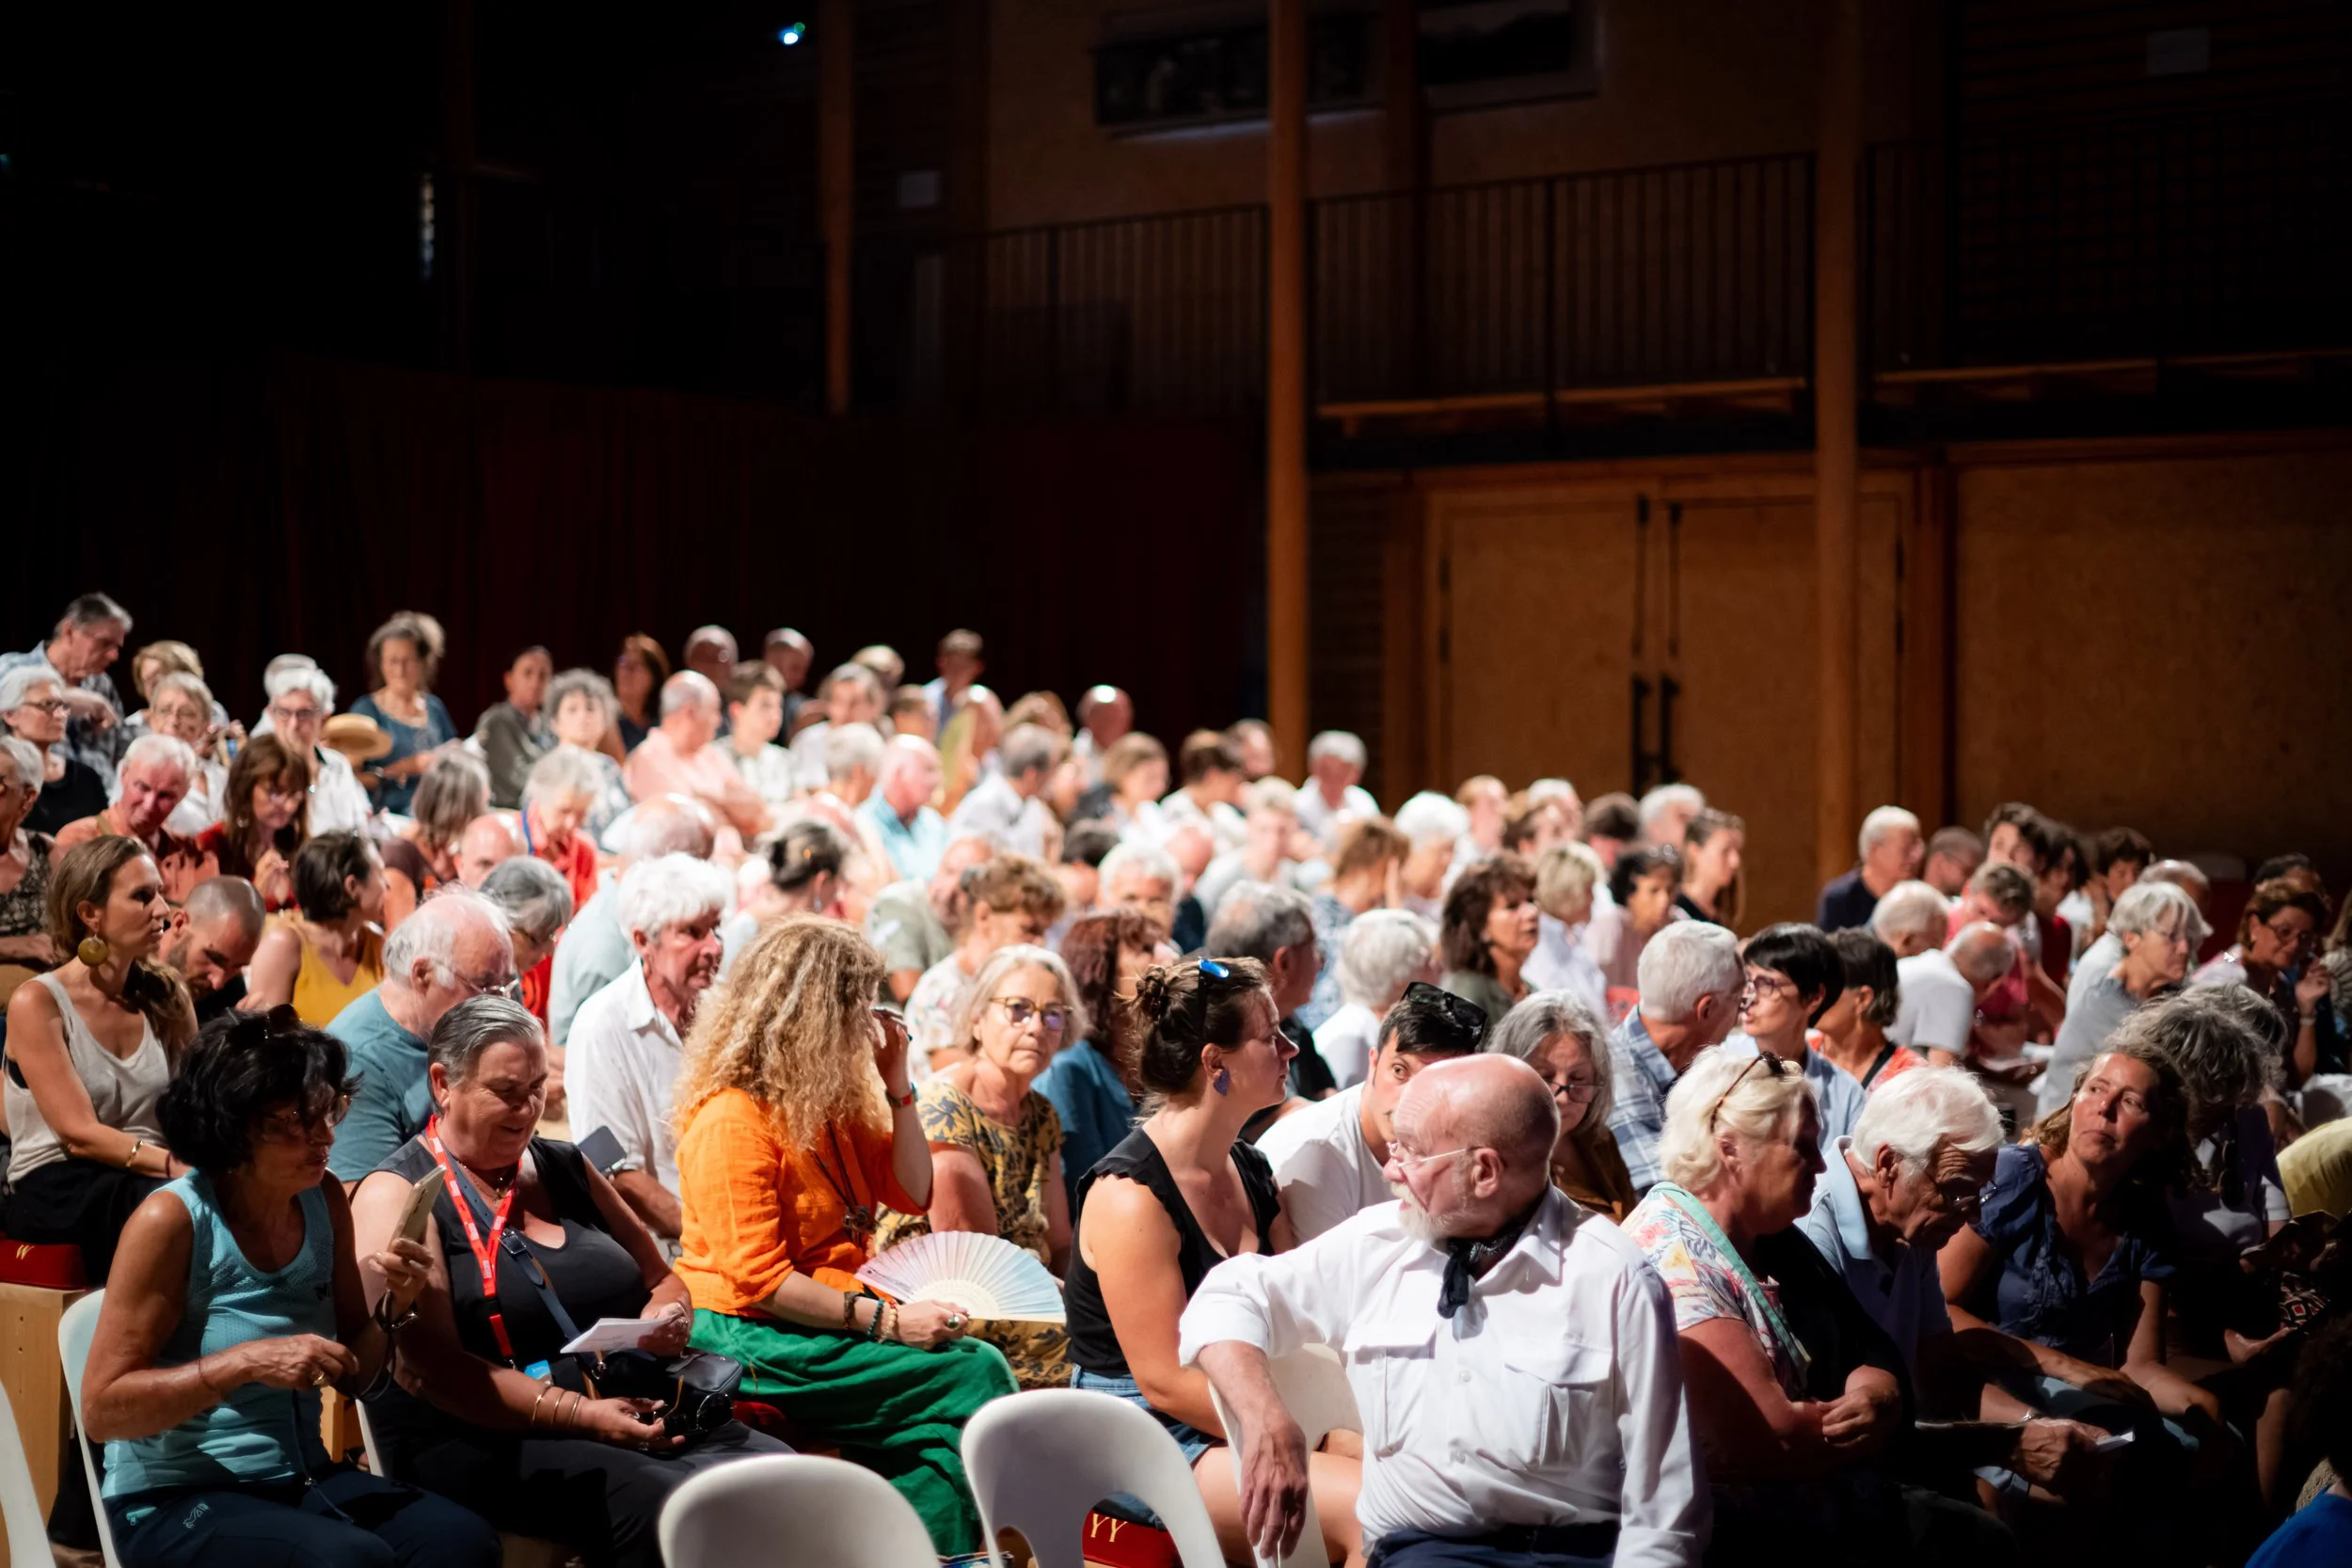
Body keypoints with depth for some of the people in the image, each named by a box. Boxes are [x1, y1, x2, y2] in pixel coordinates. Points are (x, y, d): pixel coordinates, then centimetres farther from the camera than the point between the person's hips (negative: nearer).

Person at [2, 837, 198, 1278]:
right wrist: (176, 1165, -25)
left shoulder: (167, 997, 11)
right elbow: (81, 1134, -13)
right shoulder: (37, 1003, -5)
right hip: (54, 1189, -5)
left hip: (145, 1179, 5)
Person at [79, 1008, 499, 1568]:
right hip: (176, 1500, -6)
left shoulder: (324, 1201, 4)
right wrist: (247, 1362, -24)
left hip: (302, 1479, 6)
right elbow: (101, 1410, -15)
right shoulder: (172, 1220, -14)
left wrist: (394, 1307, -9)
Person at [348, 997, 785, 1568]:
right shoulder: (395, 1195, -2)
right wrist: (579, 1414, -21)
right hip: (477, 1442, -6)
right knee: (659, 1502, -34)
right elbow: (430, 1369, -13)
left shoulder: (564, 1168, 17)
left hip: (631, 1412, 6)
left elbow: (661, 1279, 24)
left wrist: (665, 1318, -2)